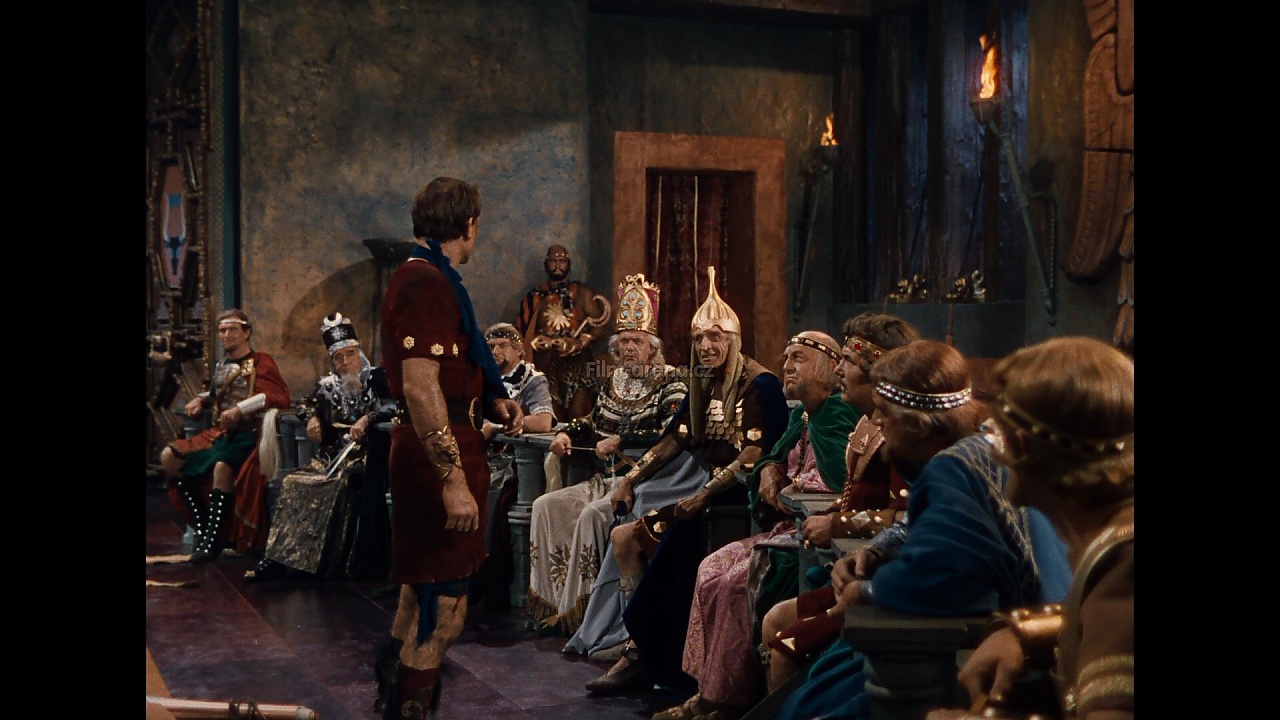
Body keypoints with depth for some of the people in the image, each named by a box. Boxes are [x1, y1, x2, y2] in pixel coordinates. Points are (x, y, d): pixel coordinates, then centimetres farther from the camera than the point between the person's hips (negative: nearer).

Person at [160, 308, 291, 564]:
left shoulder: (261, 362, -2)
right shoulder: (221, 366, 17)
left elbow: (280, 396, -17)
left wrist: (240, 408, -23)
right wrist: (199, 400, 12)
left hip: (247, 435, -7)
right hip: (218, 433, 7)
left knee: (222, 466, -37)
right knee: (169, 457, -8)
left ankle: (213, 537, -24)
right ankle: (202, 522, -3)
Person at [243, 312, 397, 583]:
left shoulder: (376, 378, 2)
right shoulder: (328, 385, 16)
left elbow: (395, 406, -12)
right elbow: (305, 406, 33)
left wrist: (367, 420, -24)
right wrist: (312, 418, 10)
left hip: (364, 452, -5)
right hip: (332, 454, 5)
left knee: (340, 484, -35)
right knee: (293, 483, -18)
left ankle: (331, 564, -31)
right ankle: (277, 558, -22)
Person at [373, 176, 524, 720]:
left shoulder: (429, 277, 16)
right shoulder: (426, 282, -18)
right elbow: (420, 388, -26)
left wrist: (492, 401, 12)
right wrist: (454, 480, -28)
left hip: (437, 451, 11)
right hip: (438, 453, -11)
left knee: (425, 591, 23)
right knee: (443, 607, -5)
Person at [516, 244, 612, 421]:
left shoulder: (582, 293, 8)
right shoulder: (535, 297, 11)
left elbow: (598, 324, 0)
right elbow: (524, 333, 6)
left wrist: (577, 344, -14)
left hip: (577, 364, -1)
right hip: (546, 366, 1)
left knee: (579, 417, -9)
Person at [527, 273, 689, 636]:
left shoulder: (670, 383, -6)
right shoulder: (613, 382, 15)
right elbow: (593, 424, 29)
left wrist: (620, 441, -19)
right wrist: (566, 432, 8)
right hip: (607, 479, 8)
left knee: (593, 514, -30)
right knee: (546, 505, -8)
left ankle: (576, 609, -21)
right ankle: (549, 600, -8)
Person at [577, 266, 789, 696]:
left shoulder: (757, 384, -9)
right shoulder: (705, 384, 16)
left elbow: (753, 454, -18)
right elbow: (675, 439, 18)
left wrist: (704, 495, -25)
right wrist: (630, 479, 7)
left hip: (734, 494, -8)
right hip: (702, 481, 8)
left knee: (630, 538, -23)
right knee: (623, 535, -11)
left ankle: (643, 653, -14)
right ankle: (640, 650, -12)